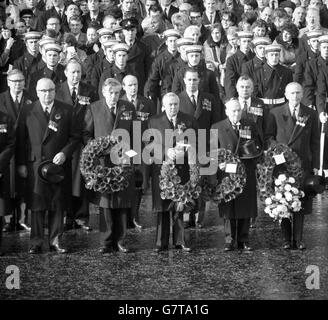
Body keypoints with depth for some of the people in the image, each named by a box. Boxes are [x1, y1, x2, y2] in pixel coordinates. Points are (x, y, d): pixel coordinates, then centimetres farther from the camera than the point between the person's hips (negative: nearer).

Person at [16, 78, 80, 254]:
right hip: (35, 165, -1)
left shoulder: (66, 111, 7)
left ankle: (55, 241, 13)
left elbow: (75, 137, 6)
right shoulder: (27, 111, 6)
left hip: (59, 165, 1)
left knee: (58, 206, 4)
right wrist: (21, 164, -2)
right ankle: (36, 243, 6)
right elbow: (20, 139, 5)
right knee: (37, 206, 0)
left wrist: (65, 153, -9)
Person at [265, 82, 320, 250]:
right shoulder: (275, 113, 4)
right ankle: (286, 239, 10)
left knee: (301, 203, 1)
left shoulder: (311, 114, 8)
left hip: (303, 164, 1)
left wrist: (315, 165, 3)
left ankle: (298, 239, 9)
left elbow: (315, 142, 8)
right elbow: (268, 136, 6)